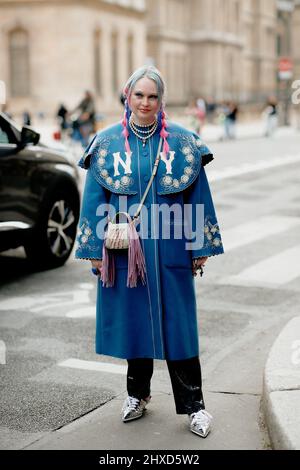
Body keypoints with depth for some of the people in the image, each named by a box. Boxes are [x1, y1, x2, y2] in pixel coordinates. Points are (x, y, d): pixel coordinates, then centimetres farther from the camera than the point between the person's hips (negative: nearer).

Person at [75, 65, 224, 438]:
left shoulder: (183, 141, 1)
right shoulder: (108, 142, 2)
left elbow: (199, 196, 3)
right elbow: (94, 198, 4)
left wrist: (201, 248, 1)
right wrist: (94, 251, 0)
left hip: (171, 251, -1)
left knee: (178, 324, 2)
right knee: (133, 319, 11)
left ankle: (193, 404, 12)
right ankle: (138, 393, 30)